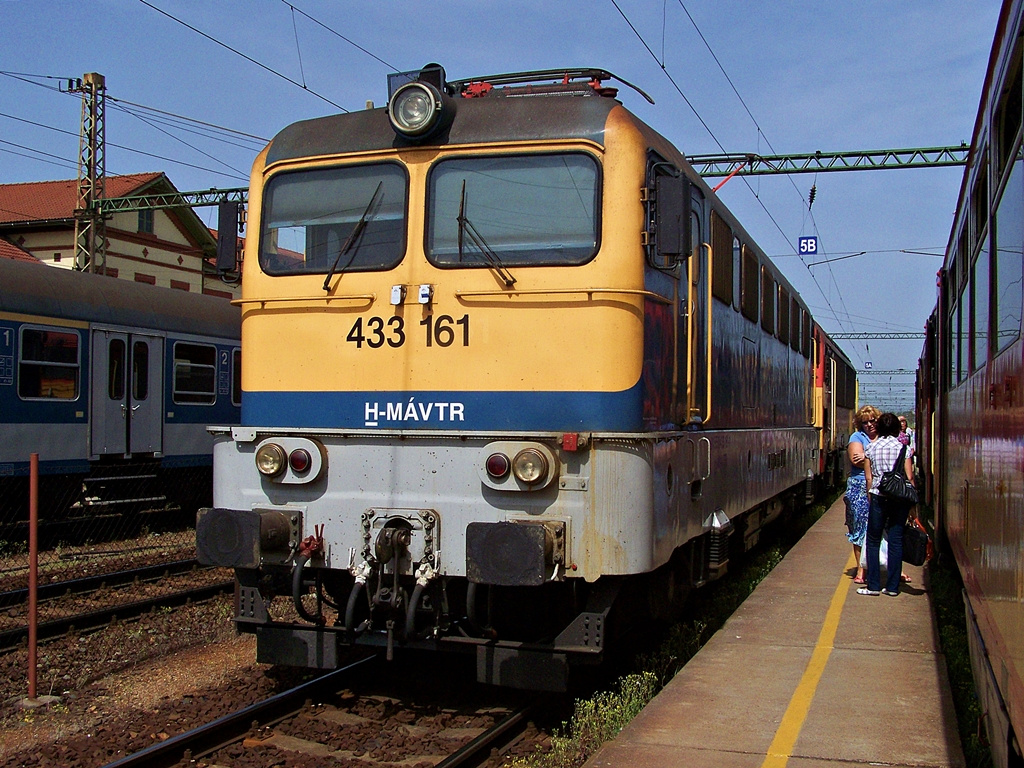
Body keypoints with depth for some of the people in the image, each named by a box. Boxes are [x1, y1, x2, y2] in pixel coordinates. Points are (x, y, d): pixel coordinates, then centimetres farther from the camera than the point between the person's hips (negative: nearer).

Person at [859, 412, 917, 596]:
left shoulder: (871, 448, 3)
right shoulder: (902, 447, 0)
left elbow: (868, 477, 4)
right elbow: (909, 477, -3)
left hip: (878, 496, 0)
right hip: (899, 497, 0)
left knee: (873, 540, 7)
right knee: (896, 541, 5)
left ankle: (874, 585, 5)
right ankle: (892, 586, 6)